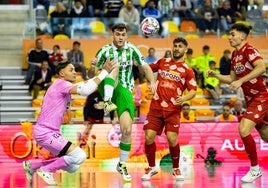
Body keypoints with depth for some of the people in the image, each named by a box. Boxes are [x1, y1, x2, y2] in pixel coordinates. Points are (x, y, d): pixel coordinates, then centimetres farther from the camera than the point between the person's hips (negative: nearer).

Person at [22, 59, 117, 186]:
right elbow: (85, 90, -27)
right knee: (79, 156, -18)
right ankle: (45, 170, -3)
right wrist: (104, 72, -21)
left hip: (51, 132, 10)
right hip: (45, 132, -10)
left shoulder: (63, 85, 17)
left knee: (73, 167, 11)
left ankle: (32, 165, 19)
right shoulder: (61, 83, -14)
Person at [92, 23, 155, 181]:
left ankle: (122, 164, 9)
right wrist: (93, 68, -26)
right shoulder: (105, 51, -4)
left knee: (127, 130, -10)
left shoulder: (132, 49, 0)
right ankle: (108, 102, -47)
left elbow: (145, 67, -2)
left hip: (125, 91, 1)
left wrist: (152, 82, -20)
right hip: (109, 89, -1)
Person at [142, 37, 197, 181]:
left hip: (173, 109, -2)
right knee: (149, 137, -7)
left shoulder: (187, 70, 5)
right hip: (156, 107, 3)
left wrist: (184, 98, -21)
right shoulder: (162, 62, 13)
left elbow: (193, 91, 0)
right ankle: (151, 168, 12)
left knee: (172, 138, -14)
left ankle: (176, 169, 8)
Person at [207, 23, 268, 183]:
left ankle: (255, 169, -8)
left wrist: (241, 81, -32)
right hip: (250, 99, 9)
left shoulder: (249, 49, -14)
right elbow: (232, 79, 19)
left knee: (243, 129, -19)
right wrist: (215, 75, 5)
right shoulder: (235, 54, 12)